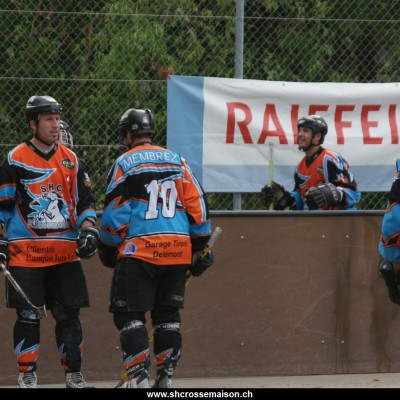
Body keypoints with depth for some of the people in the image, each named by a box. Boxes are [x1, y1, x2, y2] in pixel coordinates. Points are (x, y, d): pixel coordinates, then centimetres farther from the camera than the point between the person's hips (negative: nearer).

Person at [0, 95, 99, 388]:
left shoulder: (71, 160, 10)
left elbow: (85, 200, 15)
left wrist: (88, 230, 0)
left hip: (65, 251, 3)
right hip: (25, 251, -3)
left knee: (69, 314, 4)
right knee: (28, 315, -2)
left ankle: (74, 373, 13)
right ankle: (27, 375, 6)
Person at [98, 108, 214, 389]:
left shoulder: (124, 163, 0)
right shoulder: (176, 161, 12)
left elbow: (115, 211, -3)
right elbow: (197, 204, 10)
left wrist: (108, 249, 9)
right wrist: (201, 246, 15)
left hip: (139, 250, -4)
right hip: (178, 250, 4)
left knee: (130, 314, 0)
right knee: (168, 313, 14)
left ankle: (139, 376, -10)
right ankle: (166, 375, 12)